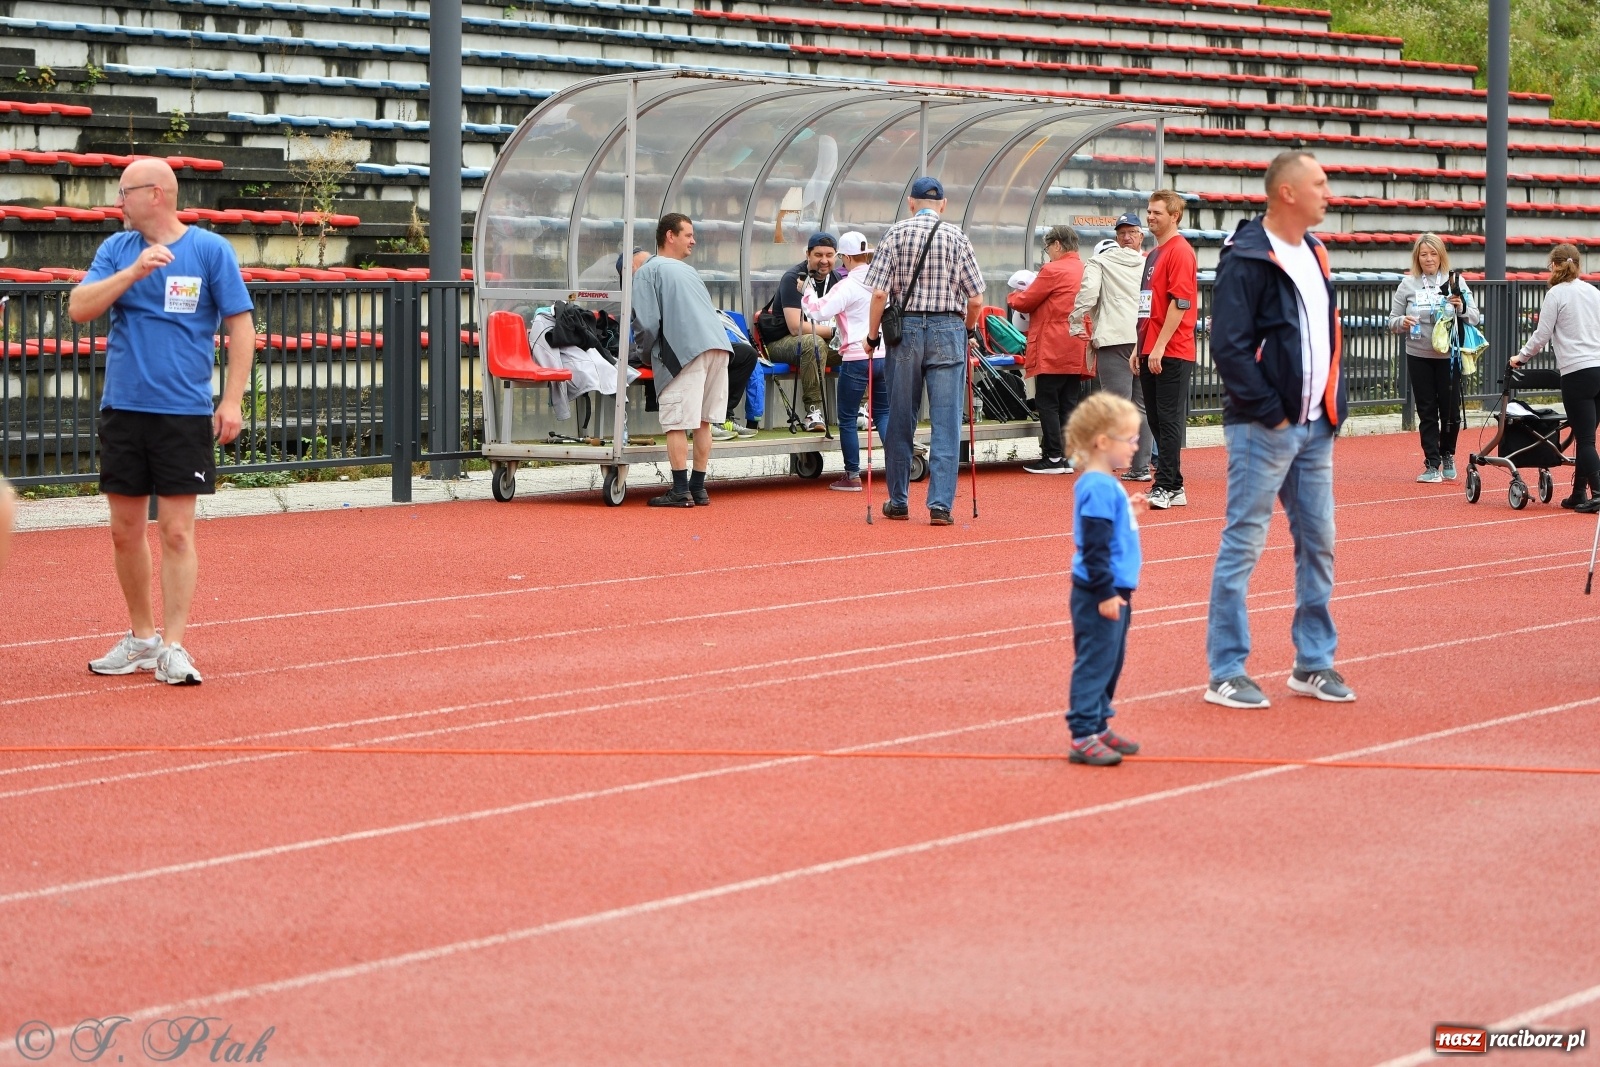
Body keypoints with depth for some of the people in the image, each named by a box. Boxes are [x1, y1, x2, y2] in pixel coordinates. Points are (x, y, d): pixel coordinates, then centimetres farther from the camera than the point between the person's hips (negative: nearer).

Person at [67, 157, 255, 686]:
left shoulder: (211, 250, -2)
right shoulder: (117, 249, 7)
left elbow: (241, 326, -2)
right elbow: (78, 308, -3)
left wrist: (232, 401, -10)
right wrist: (133, 272, -16)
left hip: (184, 413, -4)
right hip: (123, 409, 4)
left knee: (177, 532, -6)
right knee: (126, 530, 8)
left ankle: (173, 647, -5)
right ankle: (141, 637, 21)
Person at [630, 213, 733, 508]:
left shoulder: (648, 271, 8)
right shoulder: (688, 271, 27)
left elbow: (646, 321, -3)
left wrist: (646, 350, 15)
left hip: (685, 351, -6)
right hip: (718, 345, 6)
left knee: (677, 423, -4)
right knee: (703, 421, 12)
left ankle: (681, 492, -6)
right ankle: (698, 489, 15)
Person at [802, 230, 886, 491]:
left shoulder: (847, 286, -13)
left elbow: (819, 311, -17)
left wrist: (808, 293, 0)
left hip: (857, 357, -6)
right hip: (886, 356, 6)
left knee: (847, 418, 6)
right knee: (883, 413, 14)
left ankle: (852, 475, 8)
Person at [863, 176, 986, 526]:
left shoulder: (896, 234, 1)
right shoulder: (957, 238, 2)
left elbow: (879, 293, -6)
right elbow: (976, 300, 1)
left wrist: (872, 336, 5)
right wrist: (964, 330, 19)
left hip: (905, 328, 1)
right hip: (948, 331, -1)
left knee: (900, 421, 10)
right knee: (946, 422, -1)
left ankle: (898, 501, 18)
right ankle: (940, 503, -7)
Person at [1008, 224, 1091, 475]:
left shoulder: (1053, 270, -12)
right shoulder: (1086, 271, 13)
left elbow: (1025, 302, -5)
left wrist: (1011, 298, 16)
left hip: (1053, 350, -8)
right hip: (1077, 351, 8)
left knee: (1047, 402, -3)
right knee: (1068, 404, 9)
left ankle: (1053, 457, -6)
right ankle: (1069, 457, 7)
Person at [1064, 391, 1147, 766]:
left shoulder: (1105, 484, 12)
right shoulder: (1099, 489, -20)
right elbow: (1094, 546, -22)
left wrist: (1126, 508, 15)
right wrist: (1106, 592, -21)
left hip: (1112, 593, 10)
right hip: (1098, 595, -10)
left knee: (1110, 661, 17)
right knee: (1095, 661, -7)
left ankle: (1099, 726, 25)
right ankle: (1082, 736, -6)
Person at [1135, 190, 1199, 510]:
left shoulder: (1180, 252, -10)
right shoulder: (1153, 254, 20)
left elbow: (1180, 303, -17)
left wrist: (1160, 346, -20)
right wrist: (1140, 349, 22)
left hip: (1172, 354, -10)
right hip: (1150, 352, 10)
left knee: (1169, 420, -8)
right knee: (1157, 421, 10)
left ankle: (1165, 487, -8)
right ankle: (1174, 487, 15)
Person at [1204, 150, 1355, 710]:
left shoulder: (1314, 255, 14)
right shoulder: (1246, 261, -13)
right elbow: (1229, 348, -18)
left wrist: (1331, 406, 11)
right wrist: (1272, 413, -16)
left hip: (1314, 427, 8)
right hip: (1262, 430, -8)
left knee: (1318, 542, 11)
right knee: (1242, 545, -5)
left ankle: (1314, 663, 21)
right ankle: (1226, 673, -1)